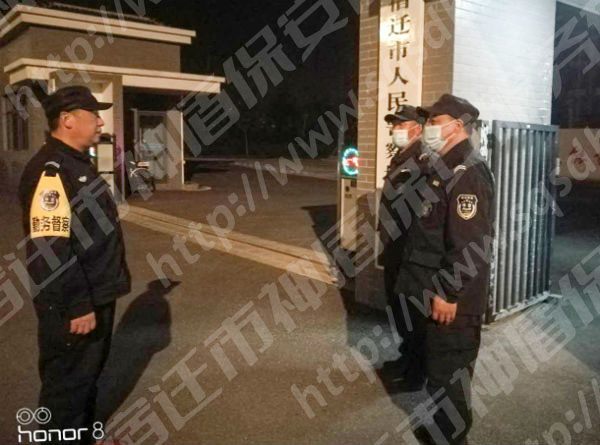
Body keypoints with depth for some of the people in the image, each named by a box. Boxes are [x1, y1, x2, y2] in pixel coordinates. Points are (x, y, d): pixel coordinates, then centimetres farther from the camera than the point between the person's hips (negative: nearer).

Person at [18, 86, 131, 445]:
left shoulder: (77, 163, 12)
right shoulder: (50, 170, -22)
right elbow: (48, 250, -28)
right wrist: (76, 307, -24)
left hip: (96, 297, 10)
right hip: (74, 308, -10)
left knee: (88, 374, 24)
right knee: (68, 383, 7)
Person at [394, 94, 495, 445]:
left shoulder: (468, 172, -19)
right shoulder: (443, 167, 13)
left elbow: (469, 244, -25)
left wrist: (448, 293, -23)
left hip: (454, 298, -10)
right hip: (435, 290, 10)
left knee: (448, 371, 4)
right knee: (438, 365, 21)